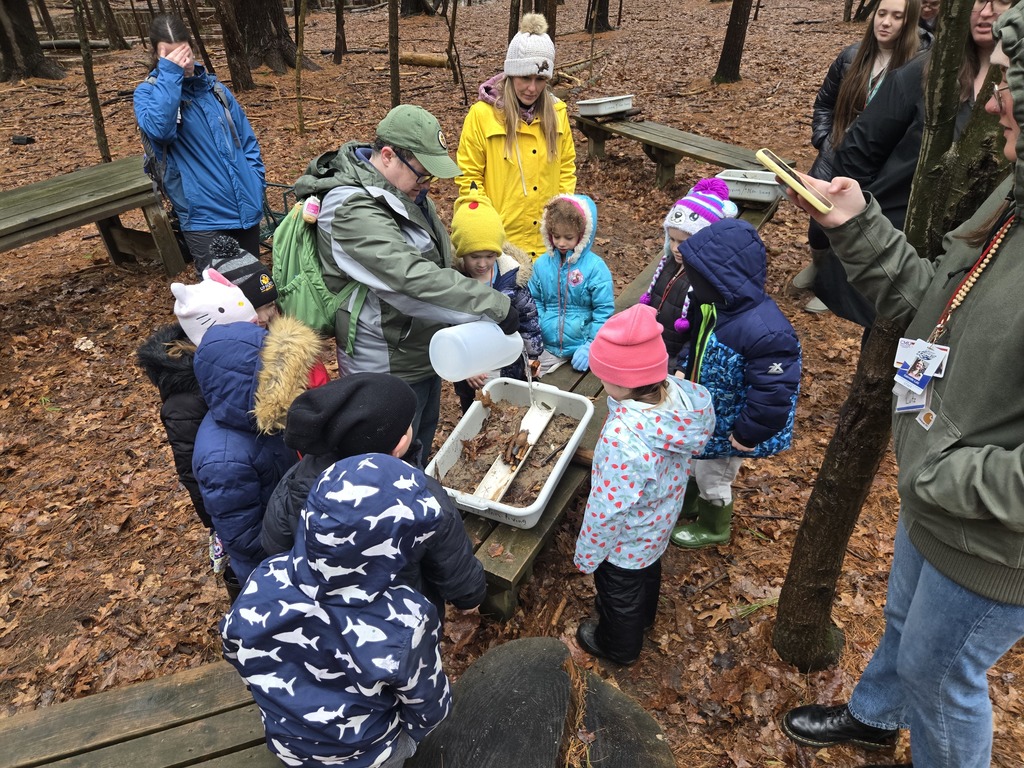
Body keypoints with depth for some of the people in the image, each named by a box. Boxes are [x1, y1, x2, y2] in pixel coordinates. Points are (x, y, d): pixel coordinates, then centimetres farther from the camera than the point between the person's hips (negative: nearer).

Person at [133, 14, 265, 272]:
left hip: (246, 209, 4)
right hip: (203, 217, -4)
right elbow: (158, 130, -23)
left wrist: (255, 185, 5)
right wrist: (170, 75, -22)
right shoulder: (148, 92, -1)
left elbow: (247, 140, 14)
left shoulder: (215, 87, 10)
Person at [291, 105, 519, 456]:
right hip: (388, 366, -9)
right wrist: (495, 306, -33)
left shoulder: (402, 188, 4)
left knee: (423, 442, 27)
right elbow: (412, 279, -37)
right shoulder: (353, 211, -27)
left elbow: (437, 260, 15)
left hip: (423, 348, 9)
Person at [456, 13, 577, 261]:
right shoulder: (481, 114, -9)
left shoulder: (556, 112, 3)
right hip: (501, 239, -3)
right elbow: (468, 177, -6)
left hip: (548, 239, 4)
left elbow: (566, 167, 11)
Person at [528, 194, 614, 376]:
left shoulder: (595, 267, -9)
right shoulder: (542, 264, 2)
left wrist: (591, 347, -14)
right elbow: (535, 302, 10)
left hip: (581, 346, -3)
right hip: (548, 347, 3)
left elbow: (604, 310, -8)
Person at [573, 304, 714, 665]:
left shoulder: (624, 439, -45)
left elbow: (608, 512, -31)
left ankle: (617, 645, 55)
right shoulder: (684, 392, -24)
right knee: (648, 571, 35)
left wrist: (587, 555, -12)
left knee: (619, 592, 25)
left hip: (626, 541, -6)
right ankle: (643, 615, 66)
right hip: (659, 525, 6)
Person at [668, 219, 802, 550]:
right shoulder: (712, 304, -12)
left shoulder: (766, 333, -39)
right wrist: (684, 370, -3)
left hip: (727, 425, -8)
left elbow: (774, 394, -32)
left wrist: (747, 434, -22)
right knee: (695, 465, 29)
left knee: (711, 476, 17)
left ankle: (713, 527, 47)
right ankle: (695, 501, 60)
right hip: (703, 411, 8)